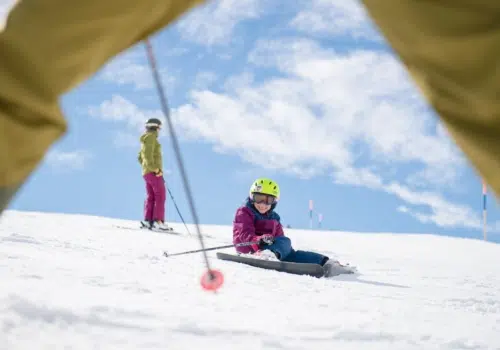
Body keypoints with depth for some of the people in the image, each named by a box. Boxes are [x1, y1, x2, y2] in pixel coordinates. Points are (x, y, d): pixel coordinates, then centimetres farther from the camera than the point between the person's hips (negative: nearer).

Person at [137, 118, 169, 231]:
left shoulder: (145, 140, 23)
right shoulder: (151, 137, -7)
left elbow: (140, 158, 27)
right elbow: (148, 155, -19)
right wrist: (155, 168, -22)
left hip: (147, 172, 10)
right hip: (154, 171, -10)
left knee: (150, 197, 3)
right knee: (160, 195, -13)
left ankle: (148, 220, -5)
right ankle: (158, 221, -21)